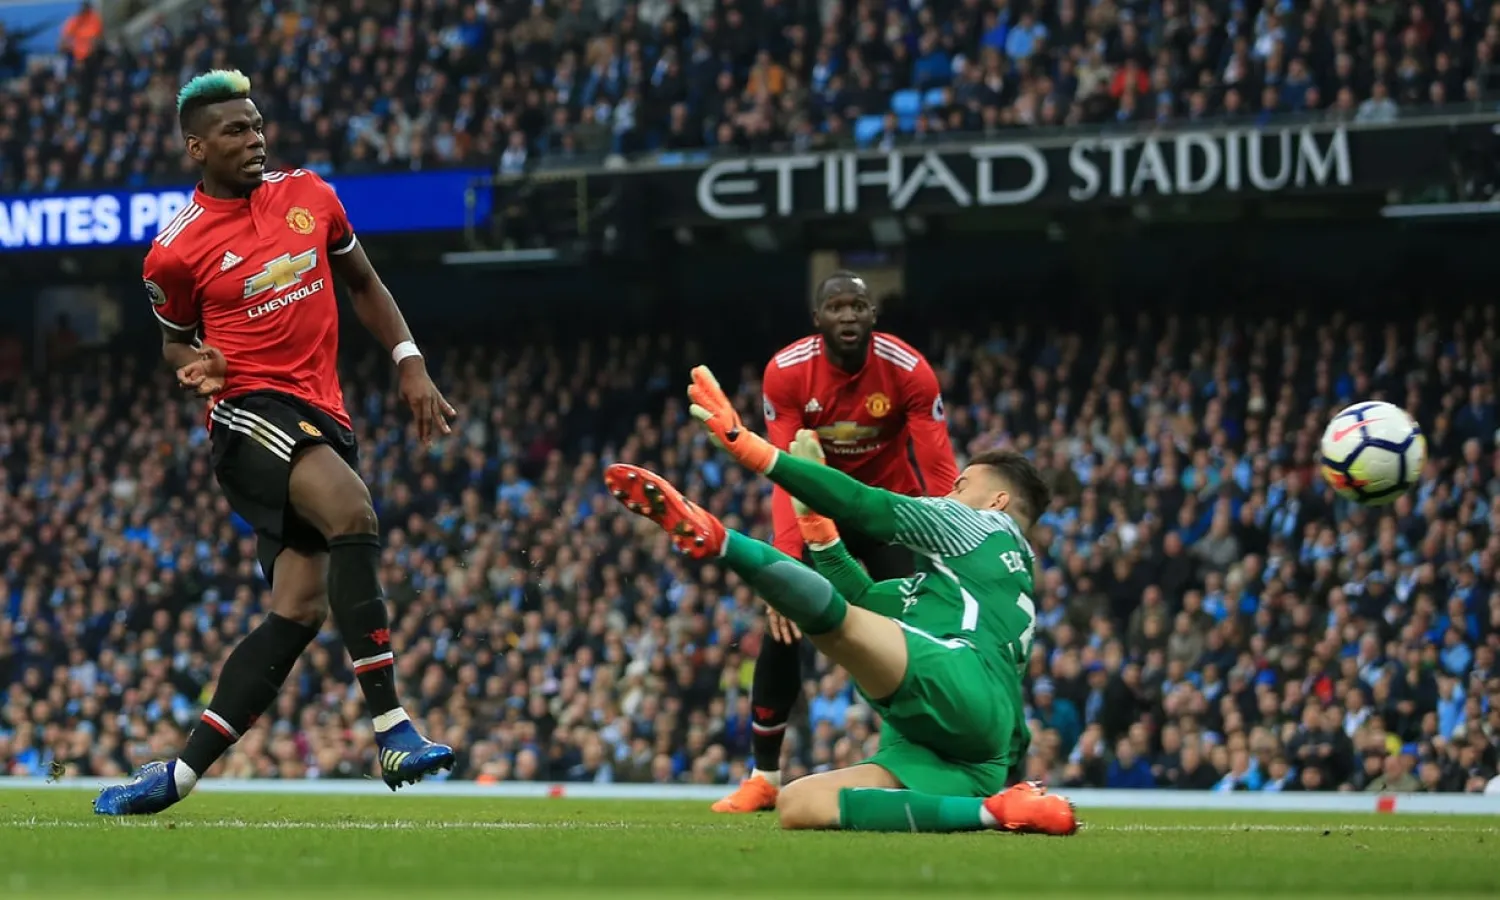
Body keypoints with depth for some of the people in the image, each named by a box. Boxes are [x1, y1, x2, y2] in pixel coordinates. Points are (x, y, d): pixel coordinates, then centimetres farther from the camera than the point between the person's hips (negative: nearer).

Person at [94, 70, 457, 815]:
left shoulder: (309, 196, 8)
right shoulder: (176, 251, -3)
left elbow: (363, 284, 21)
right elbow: (175, 340, 14)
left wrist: (410, 365, 11)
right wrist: (195, 368, -9)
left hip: (322, 417, 6)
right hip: (250, 410, -6)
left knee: (299, 608, -5)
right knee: (354, 511, -32)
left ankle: (182, 773, 0)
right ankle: (391, 731, -34)